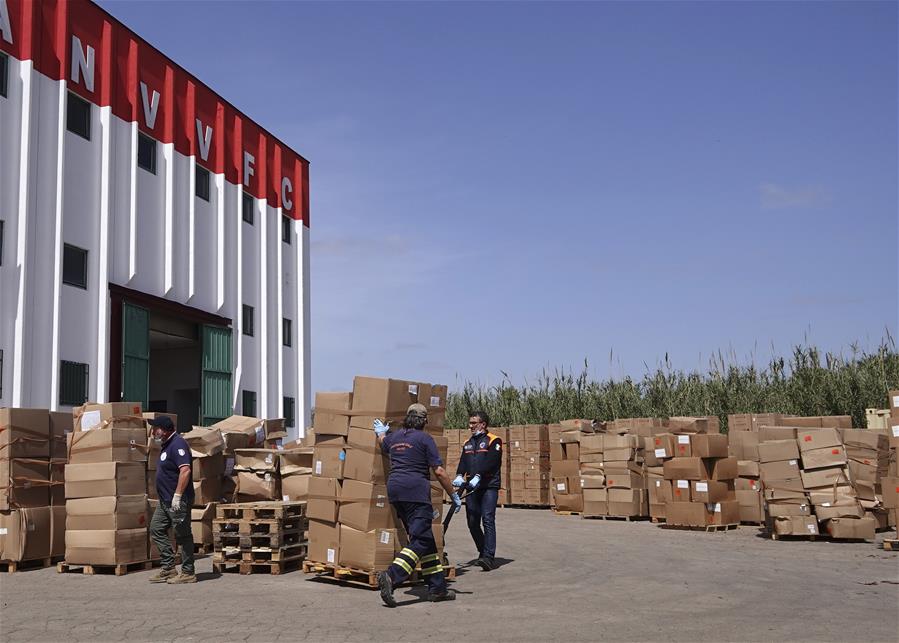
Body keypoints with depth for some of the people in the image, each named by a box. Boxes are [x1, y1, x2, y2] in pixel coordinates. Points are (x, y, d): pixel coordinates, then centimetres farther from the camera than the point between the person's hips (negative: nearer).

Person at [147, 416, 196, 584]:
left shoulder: (178, 444, -17)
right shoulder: (166, 445, 16)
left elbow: (185, 470, -27)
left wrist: (177, 495, -28)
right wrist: (169, 496, 21)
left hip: (178, 501, -11)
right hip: (165, 501, 11)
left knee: (182, 535, -3)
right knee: (156, 530, 11)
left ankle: (188, 573, 5)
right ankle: (168, 569, 17)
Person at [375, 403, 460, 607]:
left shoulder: (393, 436, 15)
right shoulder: (424, 439, -2)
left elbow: (383, 444, 41)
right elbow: (439, 471, -5)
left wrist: (381, 432, 62)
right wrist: (454, 495, 3)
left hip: (394, 490, 8)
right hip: (415, 491, -8)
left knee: (425, 538, 12)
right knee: (420, 540, -9)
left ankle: (437, 587, 13)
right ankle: (391, 576, -25)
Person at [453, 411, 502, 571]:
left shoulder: (493, 441, 0)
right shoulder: (467, 444, 20)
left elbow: (491, 462, -13)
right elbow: (463, 462, 8)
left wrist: (478, 476, -26)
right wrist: (459, 476, -13)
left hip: (489, 487, -6)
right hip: (472, 487, 6)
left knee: (488, 520, -14)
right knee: (472, 522, 6)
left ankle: (489, 557, -16)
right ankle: (483, 552, 22)